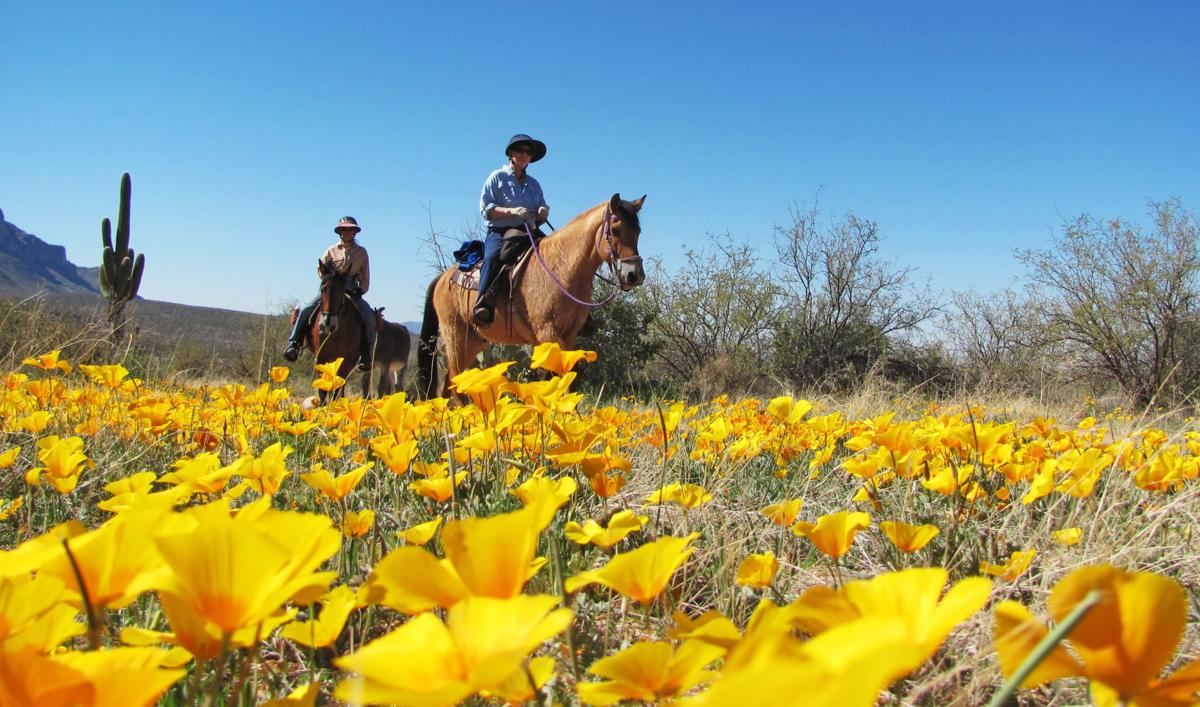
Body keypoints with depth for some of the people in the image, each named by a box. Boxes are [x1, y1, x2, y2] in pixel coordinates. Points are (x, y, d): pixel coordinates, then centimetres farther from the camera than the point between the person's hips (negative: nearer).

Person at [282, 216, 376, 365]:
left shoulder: (361, 252, 7)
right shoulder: (332, 250, 8)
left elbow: (365, 277, 9)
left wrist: (361, 290, -9)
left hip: (352, 291, -1)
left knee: (369, 317, -22)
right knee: (306, 310, -17)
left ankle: (367, 354, -13)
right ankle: (294, 343, -11)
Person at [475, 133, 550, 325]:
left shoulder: (534, 184, 22)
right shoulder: (497, 177, 8)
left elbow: (541, 215, 22)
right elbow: (485, 208, -2)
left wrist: (543, 212, -4)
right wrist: (512, 211, -17)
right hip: (499, 232, -5)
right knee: (493, 256, -36)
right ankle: (483, 307, -44)